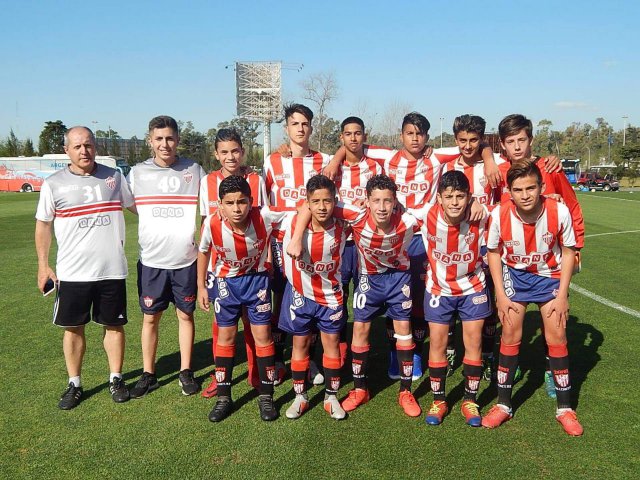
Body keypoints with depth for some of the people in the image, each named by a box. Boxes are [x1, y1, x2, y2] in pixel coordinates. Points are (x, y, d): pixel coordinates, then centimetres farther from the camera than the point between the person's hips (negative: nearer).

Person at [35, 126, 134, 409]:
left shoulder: (114, 177, 3)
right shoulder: (54, 184, 1)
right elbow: (43, 225, 7)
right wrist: (43, 265, 4)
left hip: (112, 270, 1)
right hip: (72, 272, 0)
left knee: (114, 325, 9)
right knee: (73, 328, 9)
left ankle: (116, 379, 25)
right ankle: (74, 385, 25)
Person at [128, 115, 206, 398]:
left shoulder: (194, 171, 0)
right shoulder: (138, 173, 1)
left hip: (186, 260, 0)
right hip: (151, 260, 1)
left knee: (186, 314, 9)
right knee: (150, 317, 9)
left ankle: (186, 372, 24)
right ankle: (148, 374, 24)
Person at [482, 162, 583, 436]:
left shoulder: (559, 212, -25)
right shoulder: (500, 214, -24)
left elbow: (568, 251, -8)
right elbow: (493, 253, -7)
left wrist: (562, 294, -10)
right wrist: (501, 294, -9)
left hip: (550, 275, 0)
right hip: (514, 275, 0)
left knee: (557, 337, -1)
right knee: (510, 335, -1)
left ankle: (564, 408, 15)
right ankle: (503, 405, 12)